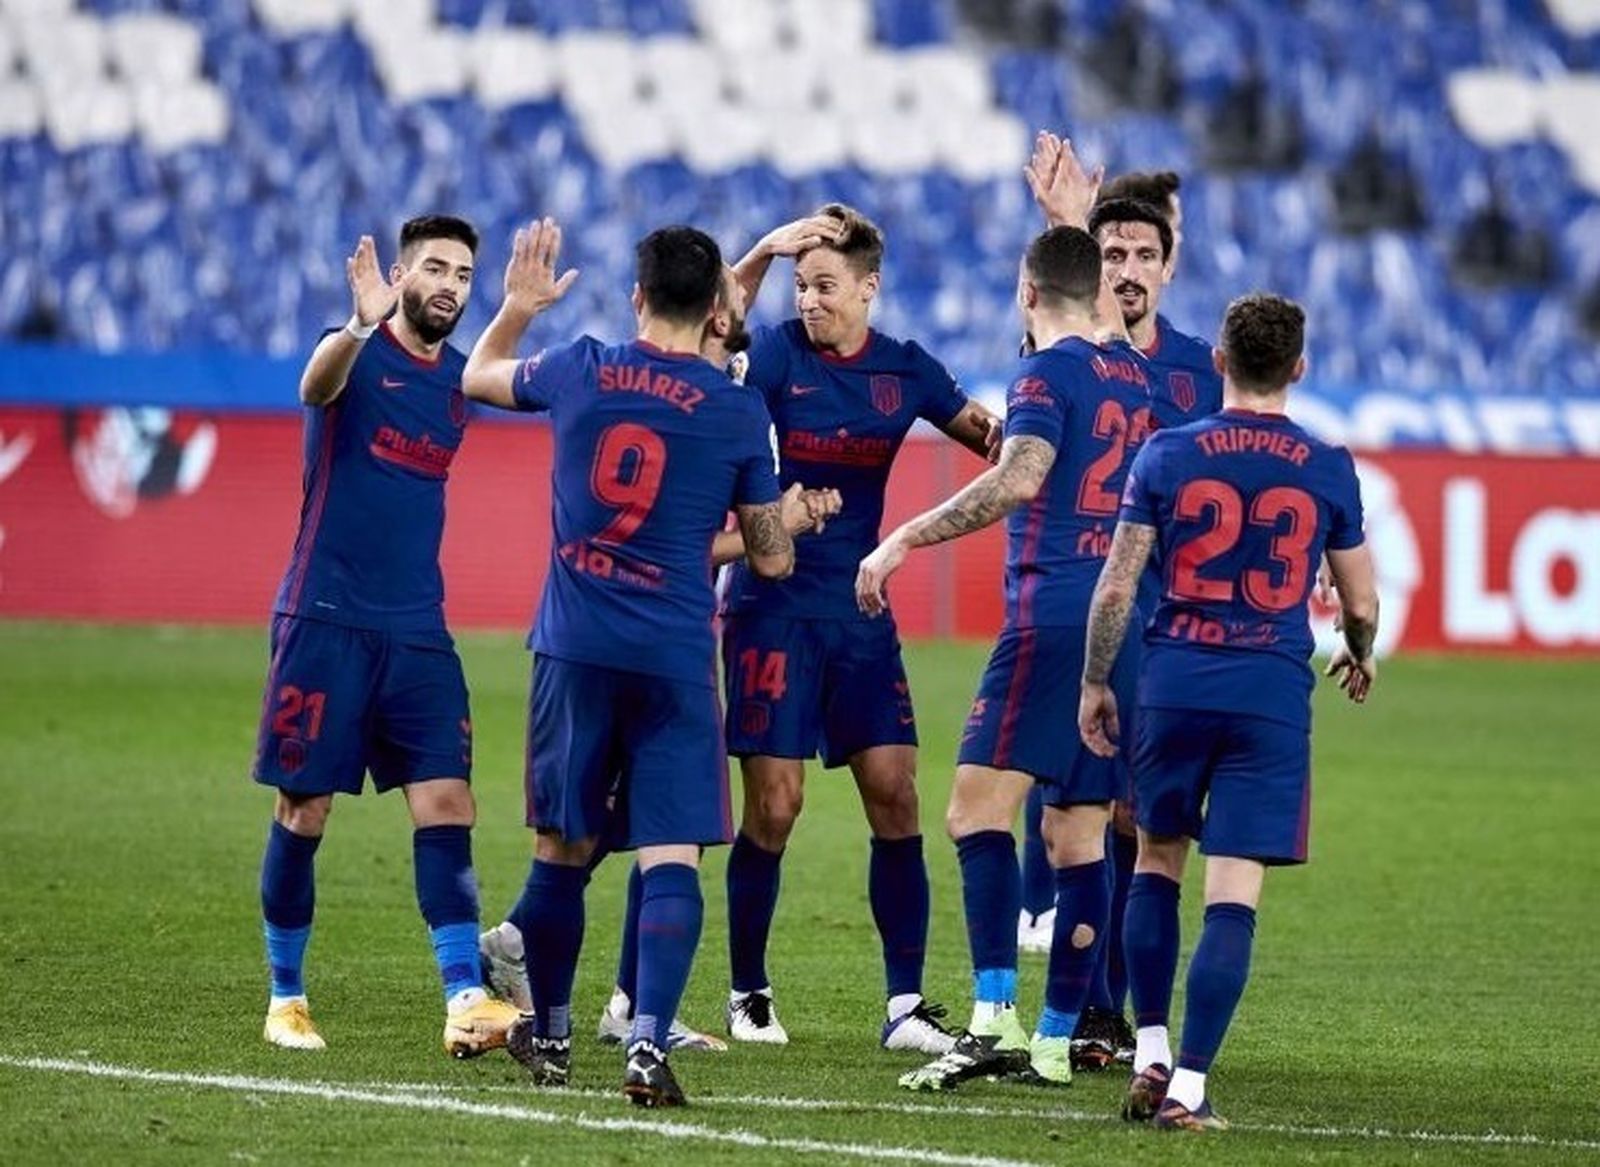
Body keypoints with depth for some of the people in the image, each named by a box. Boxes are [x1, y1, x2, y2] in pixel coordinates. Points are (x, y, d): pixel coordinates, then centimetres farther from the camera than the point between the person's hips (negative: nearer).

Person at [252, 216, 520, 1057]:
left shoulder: (458, 380, 9)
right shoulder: (357, 355, -8)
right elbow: (317, 387, -31)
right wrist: (360, 327, -54)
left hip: (417, 631, 5)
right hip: (326, 618, -5)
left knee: (446, 806, -7)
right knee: (303, 811, 2)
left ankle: (465, 1000, -13)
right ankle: (286, 997, 16)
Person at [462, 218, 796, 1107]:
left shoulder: (580, 372, 2)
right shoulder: (739, 412, -2)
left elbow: (479, 376, 24)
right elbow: (771, 559, 7)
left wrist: (517, 306, 38)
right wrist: (785, 520, 28)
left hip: (574, 649, 2)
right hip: (675, 658, -2)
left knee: (561, 850, 14)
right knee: (670, 857, -5)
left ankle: (549, 1034, 28)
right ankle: (648, 1043, -20)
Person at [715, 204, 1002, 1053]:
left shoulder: (905, 371, 5)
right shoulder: (776, 356, -5)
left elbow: (999, 439, 11)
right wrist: (761, 255, -35)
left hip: (861, 615, 4)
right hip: (773, 609, -3)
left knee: (895, 799, -3)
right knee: (773, 807, -5)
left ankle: (905, 1005, 1)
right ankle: (748, 993, 11)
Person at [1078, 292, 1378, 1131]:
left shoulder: (1165, 455, 0)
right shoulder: (1328, 470, 1)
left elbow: (1116, 586, -1)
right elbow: (1360, 603, 9)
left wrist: (1094, 684, 12)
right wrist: (1359, 657, 31)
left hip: (1175, 684, 1)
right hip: (1273, 695, -1)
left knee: (1157, 861, 19)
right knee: (1233, 895, -2)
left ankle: (1150, 1056, 14)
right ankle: (1188, 1086, -7)